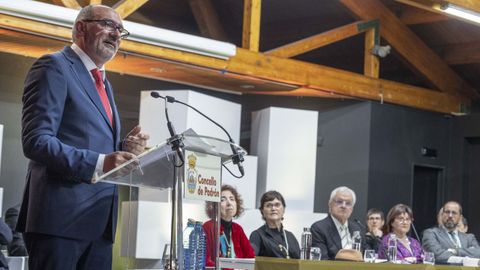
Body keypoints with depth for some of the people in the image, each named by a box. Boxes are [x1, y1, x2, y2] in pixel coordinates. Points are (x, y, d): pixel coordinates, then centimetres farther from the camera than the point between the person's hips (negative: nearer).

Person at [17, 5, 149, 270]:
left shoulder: (103, 83, 24)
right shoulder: (54, 67, -4)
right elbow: (35, 141, -15)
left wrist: (125, 148, 3)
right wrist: (99, 164, -26)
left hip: (100, 219, 9)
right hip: (61, 215, -8)